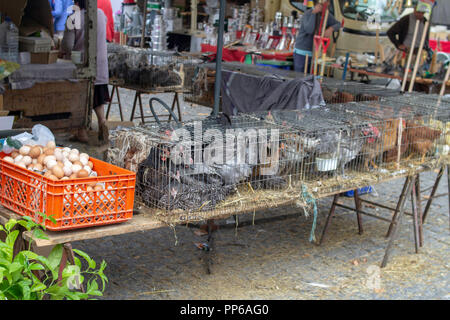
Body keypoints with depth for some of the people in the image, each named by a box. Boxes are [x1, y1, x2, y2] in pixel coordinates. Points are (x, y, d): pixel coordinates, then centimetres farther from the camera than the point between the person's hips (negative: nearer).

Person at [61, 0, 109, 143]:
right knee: (98, 97, 17)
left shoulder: (74, 18, -15)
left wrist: (64, 51, 8)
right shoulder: (101, 14, 1)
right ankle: (102, 120, -4)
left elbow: (67, 44, -16)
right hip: (100, 64, 4)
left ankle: (82, 132, 9)